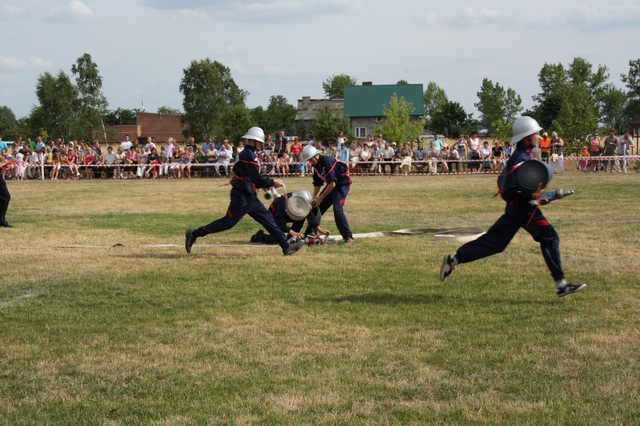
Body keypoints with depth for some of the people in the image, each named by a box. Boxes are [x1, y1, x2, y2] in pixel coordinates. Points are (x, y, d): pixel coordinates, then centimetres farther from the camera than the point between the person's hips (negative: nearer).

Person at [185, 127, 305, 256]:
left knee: (267, 218, 8)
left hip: (249, 196, 10)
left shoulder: (246, 153, 15)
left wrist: (262, 185, 12)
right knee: (228, 222, -5)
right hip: (242, 197, -10)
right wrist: (272, 182, -12)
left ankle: (286, 245, 10)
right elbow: (256, 177, -22)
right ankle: (194, 234, 2)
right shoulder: (248, 154, -17)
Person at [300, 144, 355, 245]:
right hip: (331, 185, 9)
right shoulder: (315, 166, 0)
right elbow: (317, 184, 10)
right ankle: (309, 234, 21)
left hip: (342, 184, -9)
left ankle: (349, 238, -15)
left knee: (337, 210, -22)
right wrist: (314, 198, -5)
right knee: (317, 208, 8)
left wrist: (320, 197, -22)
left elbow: (332, 184, -29)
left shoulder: (327, 162, -27)